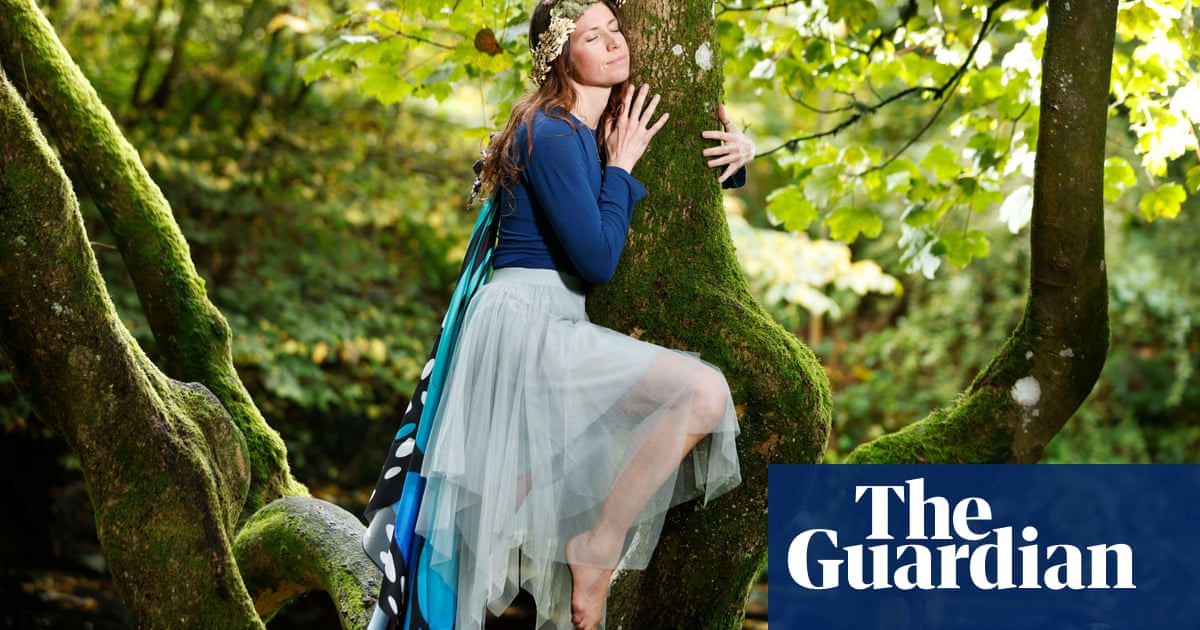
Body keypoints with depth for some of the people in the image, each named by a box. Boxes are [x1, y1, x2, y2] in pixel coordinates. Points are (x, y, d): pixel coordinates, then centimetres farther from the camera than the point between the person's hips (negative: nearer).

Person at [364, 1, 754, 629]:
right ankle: (598, 546, -12)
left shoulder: (604, 132, 14)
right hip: (525, 322, -10)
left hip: (551, 326, 10)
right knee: (705, 390, -21)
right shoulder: (551, 137, -14)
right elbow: (597, 260, -20)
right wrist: (619, 167, -9)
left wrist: (733, 157, 7)